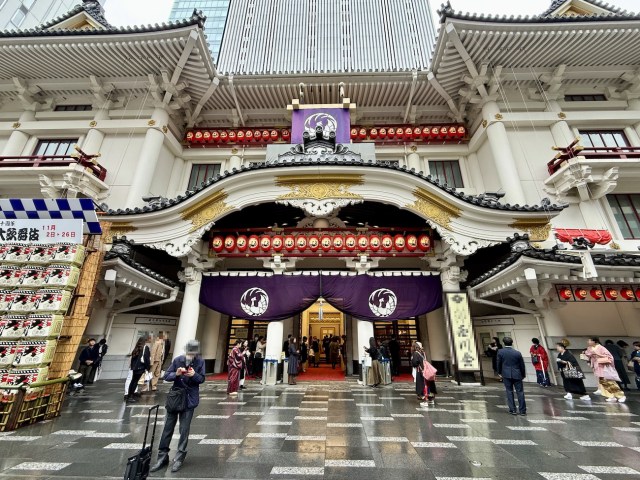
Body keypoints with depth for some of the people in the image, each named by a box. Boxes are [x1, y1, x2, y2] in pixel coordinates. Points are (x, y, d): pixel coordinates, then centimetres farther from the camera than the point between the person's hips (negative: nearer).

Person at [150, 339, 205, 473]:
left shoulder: (200, 362, -11)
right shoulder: (177, 360, -10)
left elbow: (202, 379, -6)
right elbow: (166, 376, -5)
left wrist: (194, 375, -27)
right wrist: (176, 374, -26)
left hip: (189, 400, -1)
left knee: (184, 430, 7)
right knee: (168, 428, 11)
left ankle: (179, 458, 23)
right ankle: (162, 456, 28)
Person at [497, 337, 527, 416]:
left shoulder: (500, 352, -7)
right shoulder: (517, 353, -9)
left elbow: (499, 363, 0)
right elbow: (522, 365, 0)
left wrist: (499, 372, 16)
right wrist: (523, 374, 18)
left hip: (506, 374, 0)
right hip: (517, 375, 0)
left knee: (509, 392, 8)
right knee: (520, 392, 10)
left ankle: (512, 410, 11)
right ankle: (522, 410, 15)